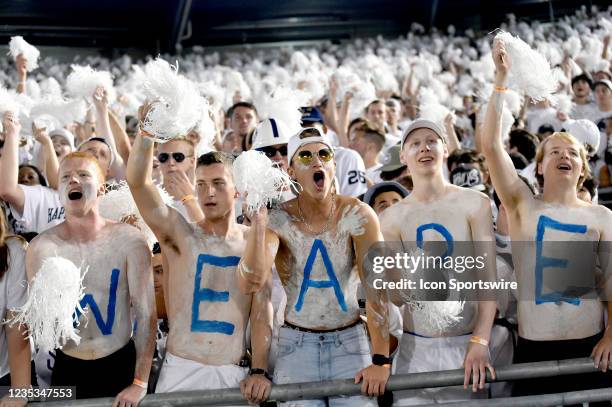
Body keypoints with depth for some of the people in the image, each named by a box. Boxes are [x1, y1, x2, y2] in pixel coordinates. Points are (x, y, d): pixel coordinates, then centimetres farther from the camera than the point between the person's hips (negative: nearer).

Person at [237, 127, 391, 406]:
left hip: (350, 340, 0)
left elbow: (376, 288, -14)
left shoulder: (357, 216, -10)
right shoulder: (277, 221, -9)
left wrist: (380, 361, -19)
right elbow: (251, 284, -22)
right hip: (297, 343, 0)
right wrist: (258, 220, -30)